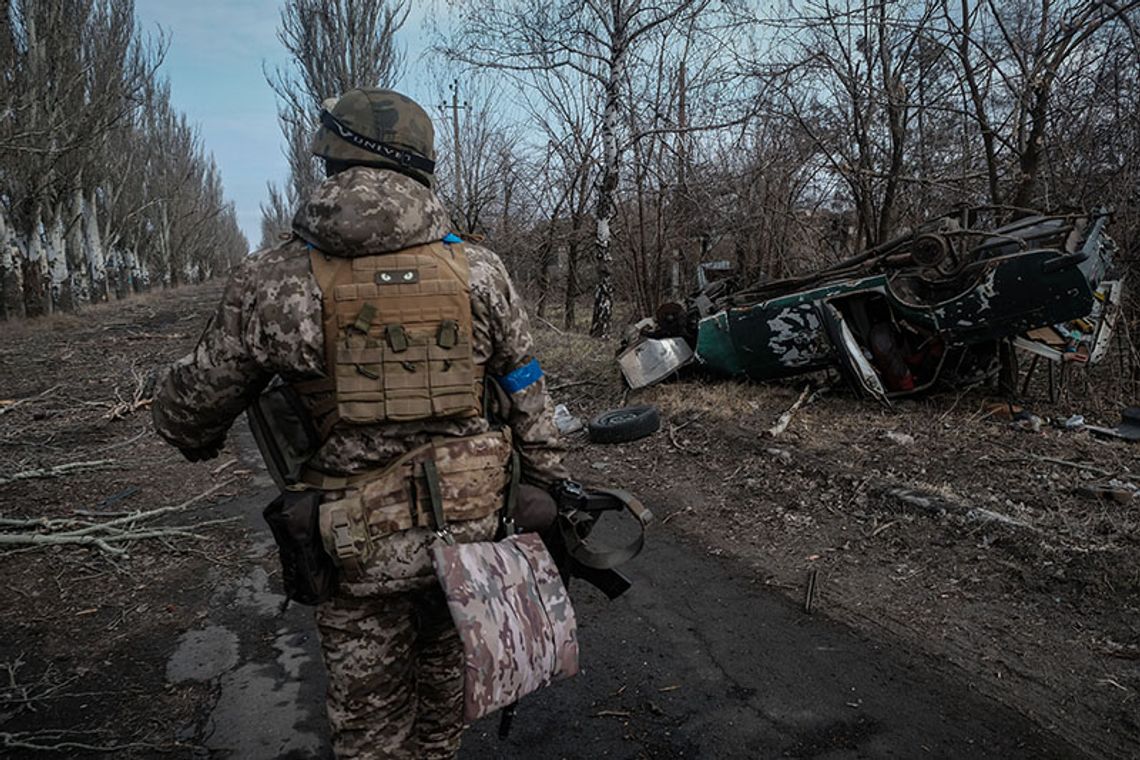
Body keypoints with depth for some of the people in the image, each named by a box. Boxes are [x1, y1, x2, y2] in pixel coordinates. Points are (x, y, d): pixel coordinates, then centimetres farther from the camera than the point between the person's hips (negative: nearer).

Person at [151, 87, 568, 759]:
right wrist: (551, 486, 11)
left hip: (364, 545, -2)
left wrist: (197, 439, 23)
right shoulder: (479, 270, -6)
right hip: (470, 525, 3)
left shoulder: (276, 281, -11)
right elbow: (529, 396, 0)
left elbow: (192, 407, 0)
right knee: (447, 668, 28)